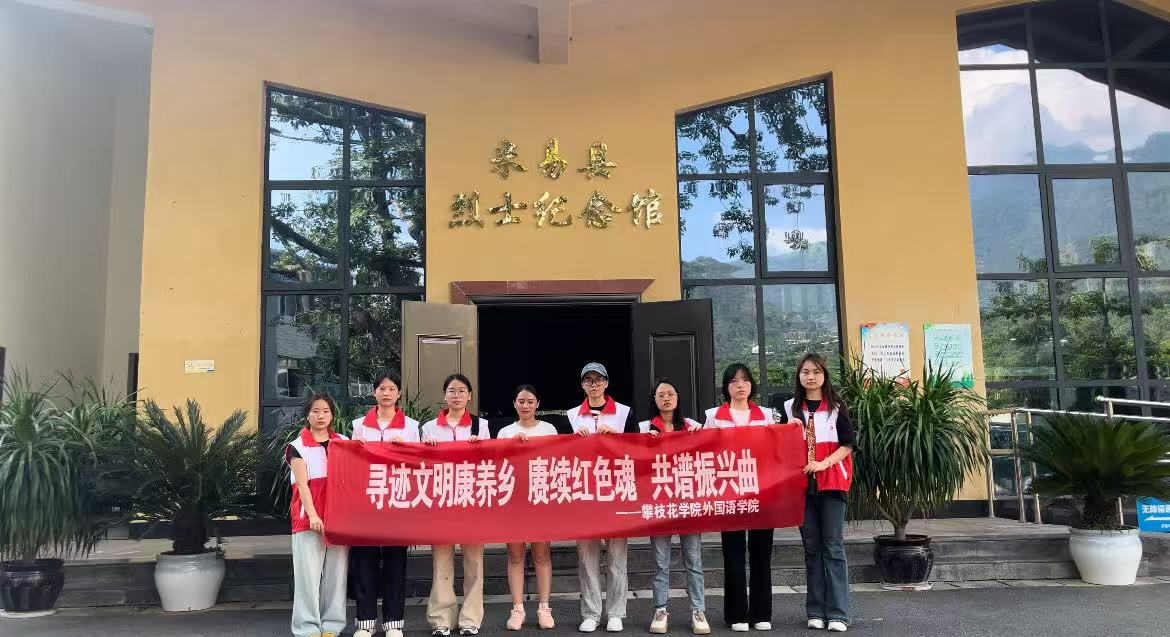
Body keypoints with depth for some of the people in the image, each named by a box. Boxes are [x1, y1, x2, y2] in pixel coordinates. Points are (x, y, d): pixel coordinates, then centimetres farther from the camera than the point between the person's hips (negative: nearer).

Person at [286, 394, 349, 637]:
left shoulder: (344, 443, 12)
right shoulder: (298, 447, 3)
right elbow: (302, 484, -6)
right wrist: (312, 516, -17)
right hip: (308, 519, -3)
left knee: (335, 574, 5)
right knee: (309, 574, -3)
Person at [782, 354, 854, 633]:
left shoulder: (837, 407, 4)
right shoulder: (790, 408, 11)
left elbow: (848, 444, -1)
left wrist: (824, 463, -14)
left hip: (831, 482, -2)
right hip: (801, 482, 3)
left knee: (833, 546, -3)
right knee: (811, 547, 7)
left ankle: (838, 613, 0)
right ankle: (816, 611, 13)